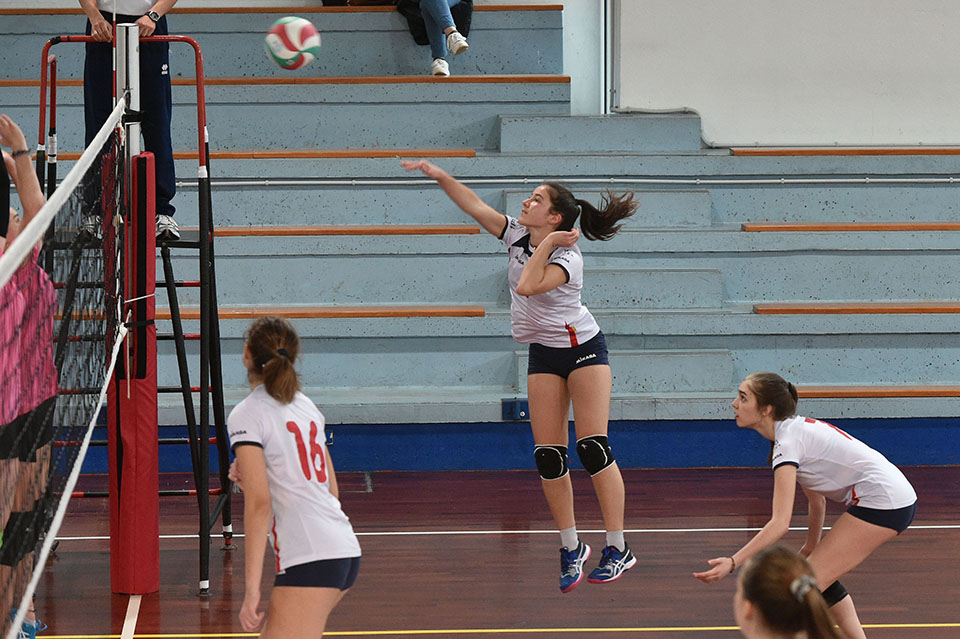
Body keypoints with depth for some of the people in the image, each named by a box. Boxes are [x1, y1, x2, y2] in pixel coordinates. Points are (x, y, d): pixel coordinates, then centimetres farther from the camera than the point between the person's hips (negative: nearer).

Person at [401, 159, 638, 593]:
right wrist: (440, 176, -5)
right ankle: (571, 548, 8)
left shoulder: (567, 258, -21)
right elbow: (476, 207, 4)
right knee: (548, 456, -3)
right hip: (543, 354, 6)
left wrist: (547, 243, -26)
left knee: (593, 447, -12)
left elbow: (527, 285, -35)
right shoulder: (518, 235, -1)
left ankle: (617, 549, -8)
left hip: (582, 347, -6)